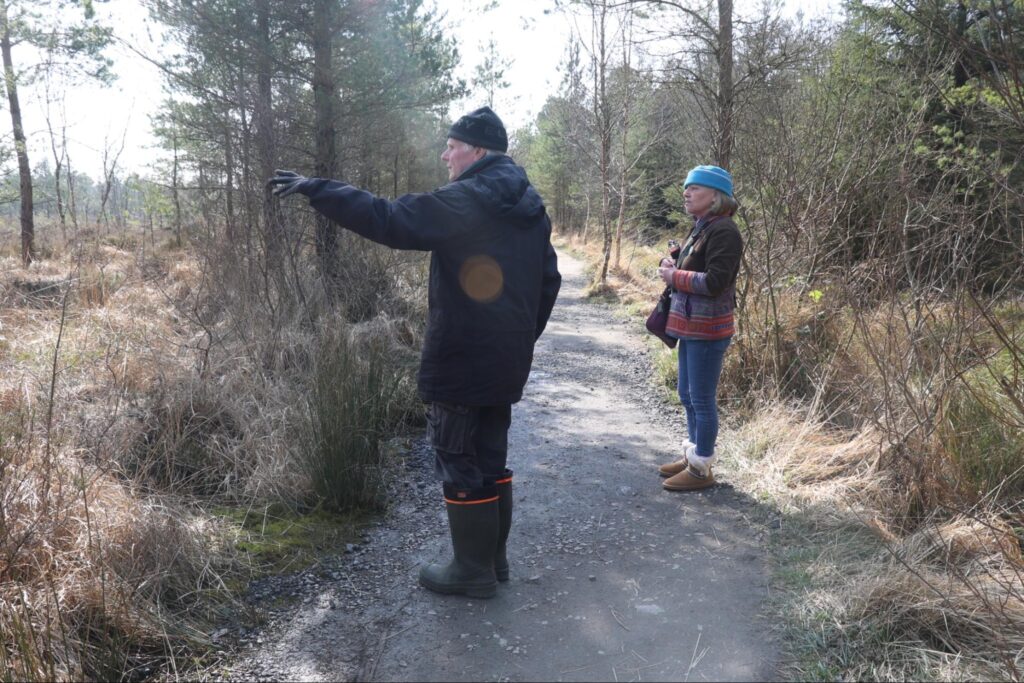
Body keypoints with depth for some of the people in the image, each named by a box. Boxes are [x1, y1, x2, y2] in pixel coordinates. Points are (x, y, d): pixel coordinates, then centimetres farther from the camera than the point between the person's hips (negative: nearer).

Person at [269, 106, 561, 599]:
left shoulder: (462, 202, -15)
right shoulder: (529, 207, 11)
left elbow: (386, 220, -21)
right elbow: (548, 280, 16)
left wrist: (316, 189, -15)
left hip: (461, 363, -8)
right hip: (506, 363, 8)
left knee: (459, 462, 3)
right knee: (491, 458, 17)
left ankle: (473, 570, 13)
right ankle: (493, 557, 28)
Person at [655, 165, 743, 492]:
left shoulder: (723, 231, -16)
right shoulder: (702, 228, 14)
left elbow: (715, 282, -24)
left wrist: (675, 277, -14)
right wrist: (673, 266, 3)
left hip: (708, 330, -10)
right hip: (691, 326, 10)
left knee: (702, 400, -1)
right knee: (688, 396, 18)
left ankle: (701, 468, 10)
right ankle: (692, 455, 31)